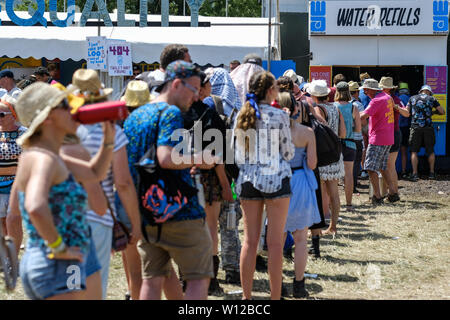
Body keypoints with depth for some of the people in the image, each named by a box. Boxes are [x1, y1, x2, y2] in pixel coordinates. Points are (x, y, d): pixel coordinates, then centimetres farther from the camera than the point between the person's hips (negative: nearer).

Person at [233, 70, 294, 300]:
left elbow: (239, 155, 9)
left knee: (250, 240, 8)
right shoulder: (278, 116, -8)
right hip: (275, 179, -4)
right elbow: (288, 153, -3)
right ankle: (275, 296, 2)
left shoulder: (242, 117, 5)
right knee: (275, 242, 0)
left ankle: (246, 296, 10)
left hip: (248, 180, 4)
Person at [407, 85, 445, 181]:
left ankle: (415, 173, -5)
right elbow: (442, 112, 8)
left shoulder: (412, 98, 10)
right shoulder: (432, 99, 8)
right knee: (430, 150, 13)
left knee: (414, 151, 4)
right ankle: (432, 172, 13)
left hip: (415, 127, 0)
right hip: (428, 127, 0)